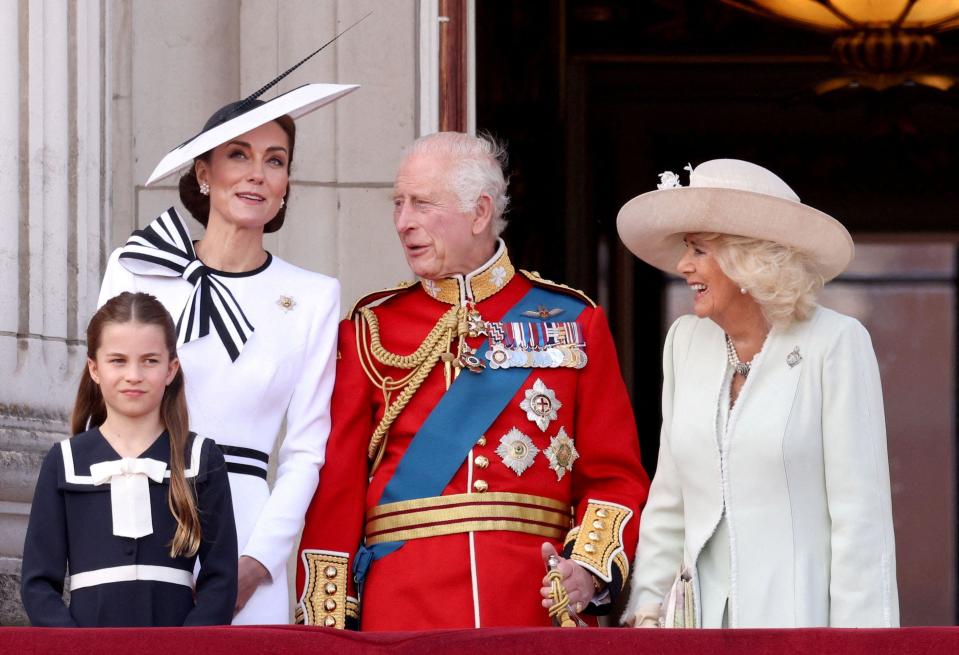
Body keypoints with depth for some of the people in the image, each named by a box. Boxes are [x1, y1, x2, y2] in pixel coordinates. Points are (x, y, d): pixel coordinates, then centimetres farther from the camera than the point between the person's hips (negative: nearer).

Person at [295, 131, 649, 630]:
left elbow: (615, 475, 6)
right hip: (402, 614, 0)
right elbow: (337, 483, 5)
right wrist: (325, 625, -3)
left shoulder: (574, 322, 8)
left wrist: (592, 567, -12)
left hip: (540, 606, 0)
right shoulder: (372, 328, 8)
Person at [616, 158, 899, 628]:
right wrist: (647, 610, 8)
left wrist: (856, 643, -12)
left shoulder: (836, 344, -6)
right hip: (704, 616, 5)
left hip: (803, 615, -5)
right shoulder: (686, 343, 10)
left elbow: (860, 514, -8)